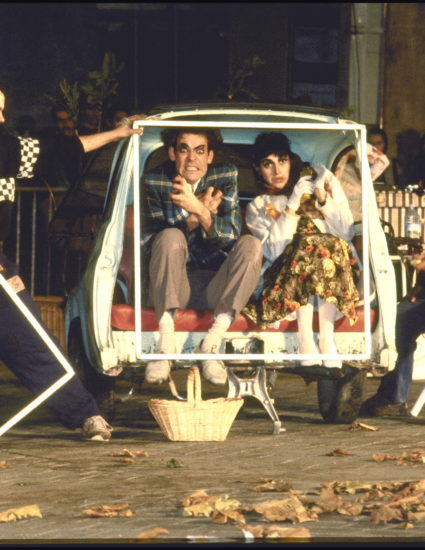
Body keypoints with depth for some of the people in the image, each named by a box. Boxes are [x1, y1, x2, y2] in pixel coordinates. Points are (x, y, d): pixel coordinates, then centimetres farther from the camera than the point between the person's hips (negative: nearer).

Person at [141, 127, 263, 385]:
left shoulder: (226, 176, 0)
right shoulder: (155, 182, -2)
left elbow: (231, 236, -12)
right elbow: (148, 244, -10)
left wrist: (200, 210, -30)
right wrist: (193, 219, -22)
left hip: (216, 287, 1)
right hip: (173, 285, -1)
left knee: (252, 245, -23)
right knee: (170, 236, -29)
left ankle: (213, 341, -28)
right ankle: (166, 343, -32)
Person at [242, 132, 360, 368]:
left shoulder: (320, 179, 11)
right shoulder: (257, 207, 10)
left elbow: (346, 233, 2)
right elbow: (275, 251, -9)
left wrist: (323, 199, -11)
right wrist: (292, 205, -12)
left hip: (336, 267, 1)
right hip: (284, 276, -1)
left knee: (326, 245, -31)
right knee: (308, 245, -31)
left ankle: (327, 338, -39)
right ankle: (306, 342, -41)